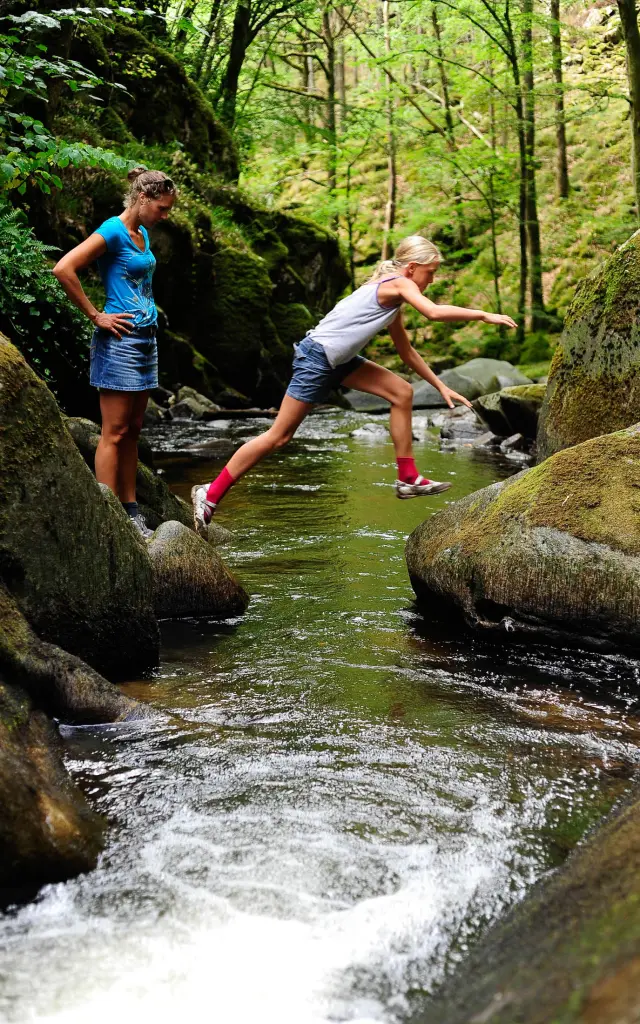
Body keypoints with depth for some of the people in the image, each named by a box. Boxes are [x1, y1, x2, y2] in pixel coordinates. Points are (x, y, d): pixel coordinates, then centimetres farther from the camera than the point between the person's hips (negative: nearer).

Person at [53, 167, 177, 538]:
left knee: (132, 431, 11)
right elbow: (64, 269, -21)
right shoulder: (113, 231, -12)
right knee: (114, 433, -6)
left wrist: (149, 321, 15)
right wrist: (96, 316, -15)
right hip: (120, 340, -9)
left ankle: (131, 514, 16)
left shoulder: (142, 234, 14)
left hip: (145, 338, 9)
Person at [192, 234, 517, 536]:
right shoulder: (398, 284, -13)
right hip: (316, 357, -10)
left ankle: (408, 479, 9)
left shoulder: (394, 296, 14)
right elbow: (433, 312, -32)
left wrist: (440, 386, 21)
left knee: (402, 392, 5)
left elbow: (406, 351, 23)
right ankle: (210, 494, 3)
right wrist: (483, 315, -23)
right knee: (280, 435, -5)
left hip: (339, 359, 10)